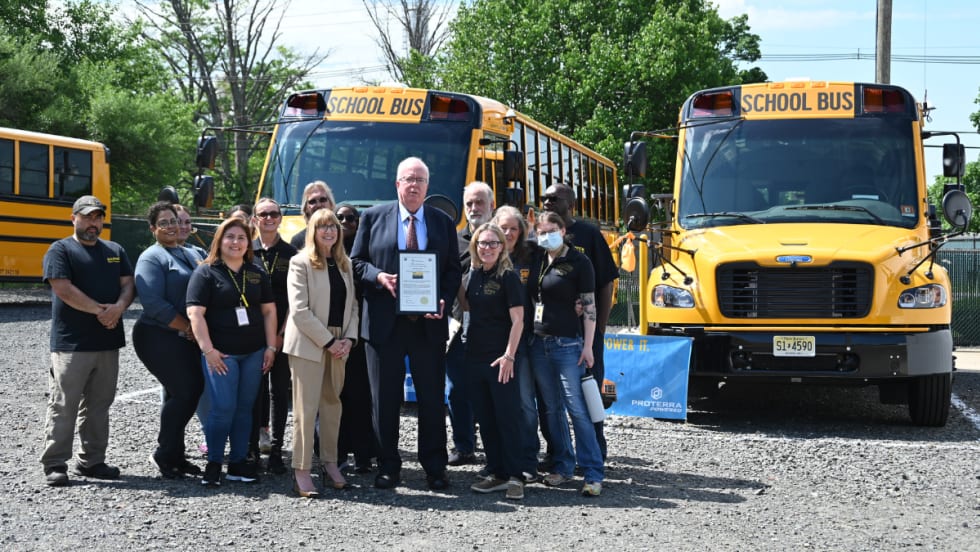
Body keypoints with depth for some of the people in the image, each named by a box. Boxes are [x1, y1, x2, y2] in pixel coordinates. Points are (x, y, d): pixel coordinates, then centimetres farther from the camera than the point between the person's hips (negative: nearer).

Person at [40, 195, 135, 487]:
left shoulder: (115, 251, 17)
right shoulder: (61, 250, -2)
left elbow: (128, 284, 8)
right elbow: (63, 289, -14)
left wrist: (118, 308, -13)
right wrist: (99, 310, -15)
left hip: (108, 341, 6)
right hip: (71, 343, -6)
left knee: (98, 404, 11)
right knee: (63, 404, -5)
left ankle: (92, 460, 19)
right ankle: (54, 465, 0)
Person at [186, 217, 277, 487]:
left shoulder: (257, 274, 13)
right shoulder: (206, 272, -3)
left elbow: (269, 311, 14)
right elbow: (195, 313, -9)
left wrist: (271, 347, 5)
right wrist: (208, 350, -15)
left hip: (253, 352, 5)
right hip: (221, 353, -5)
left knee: (245, 408, 8)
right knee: (223, 408, -7)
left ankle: (238, 462, 16)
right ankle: (213, 464, 5)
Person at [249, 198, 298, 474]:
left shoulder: (290, 253, 4)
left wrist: (282, 333, -7)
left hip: (282, 332, 0)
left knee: (280, 390, 2)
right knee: (254, 389, 0)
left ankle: (276, 450, 6)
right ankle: (252, 448, 6)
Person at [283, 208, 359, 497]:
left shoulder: (344, 264, 14)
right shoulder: (301, 263, -4)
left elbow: (351, 305, 13)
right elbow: (299, 311, -12)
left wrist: (349, 338, -3)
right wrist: (328, 341, -14)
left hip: (339, 345, 6)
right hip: (308, 343, -6)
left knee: (333, 404, 9)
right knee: (306, 408, -7)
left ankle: (330, 463, 17)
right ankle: (301, 471, -5)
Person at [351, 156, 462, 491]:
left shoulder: (443, 223, 10)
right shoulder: (373, 217, 6)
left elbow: (453, 271, 9)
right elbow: (357, 261, 6)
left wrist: (444, 301, -8)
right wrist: (379, 277, -13)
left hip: (429, 324, 1)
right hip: (385, 322, -1)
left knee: (432, 397, 4)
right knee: (385, 398, 5)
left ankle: (435, 468, 13)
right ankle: (388, 466, 14)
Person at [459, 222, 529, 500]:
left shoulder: (508, 277, -9)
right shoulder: (475, 274, 10)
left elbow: (517, 320, -12)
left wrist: (509, 356, -19)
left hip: (500, 359, -7)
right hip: (475, 356, 7)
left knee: (507, 417, -4)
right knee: (485, 419, 10)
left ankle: (515, 476, 1)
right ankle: (498, 474, 18)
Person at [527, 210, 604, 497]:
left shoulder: (578, 262, -5)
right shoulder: (537, 262, 10)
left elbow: (589, 306, -6)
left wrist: (587, 346, -10)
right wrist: (528, 337, 7)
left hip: (567, 344, -6)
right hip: (539, 342, 6)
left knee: (577, 409, -9)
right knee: (551, 408, 10)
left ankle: (593, 474, -7)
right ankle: (563, 466, 20)